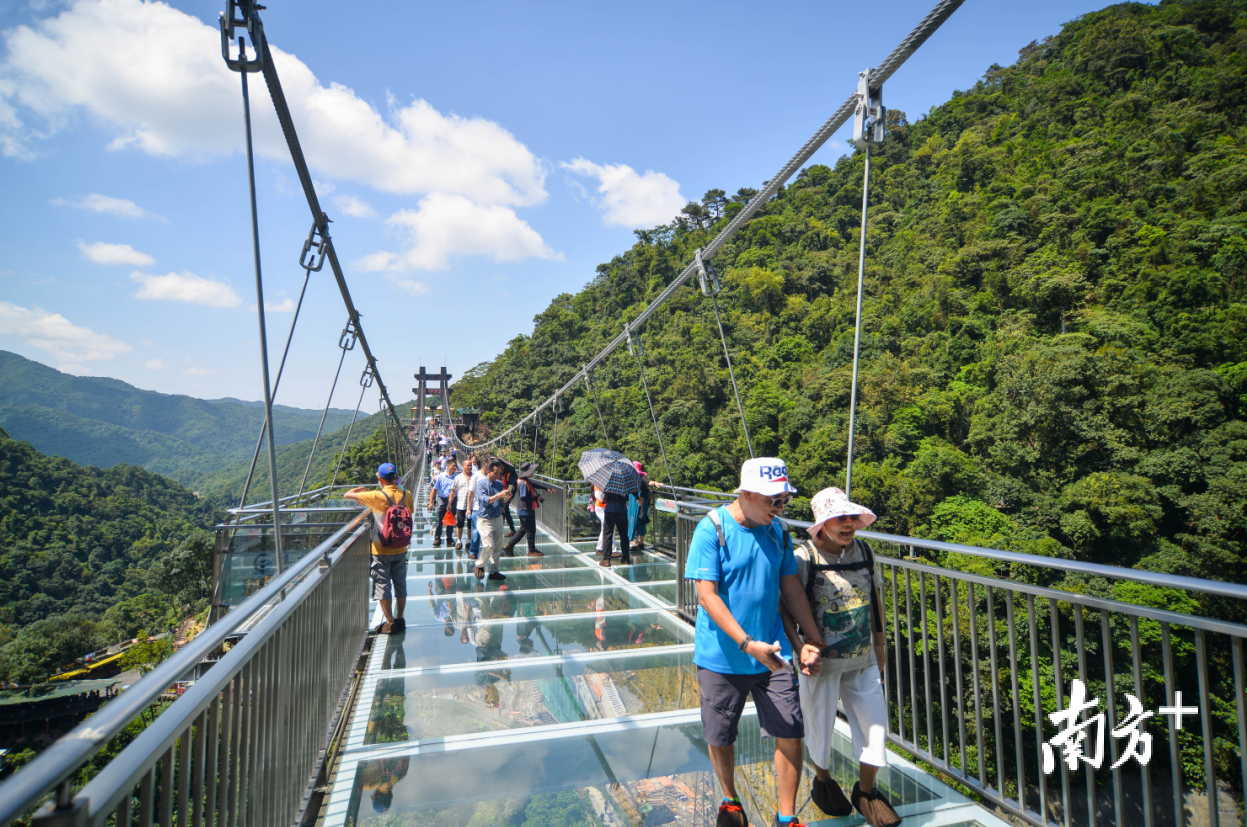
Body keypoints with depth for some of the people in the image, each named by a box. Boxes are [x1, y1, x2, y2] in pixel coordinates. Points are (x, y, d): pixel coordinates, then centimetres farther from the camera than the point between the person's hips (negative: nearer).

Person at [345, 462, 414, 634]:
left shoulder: (377, 496, -17)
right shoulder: (406, 495, -4)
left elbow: (347, 495, -9)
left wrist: (361, 489, 9)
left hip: (381, 550, -4)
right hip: (401, 548, 4)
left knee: (382, 585, 6)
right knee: (400, 584, 14)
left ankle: (390, 622, 8)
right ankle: (400, 619, 22)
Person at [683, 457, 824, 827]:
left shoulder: (776, 530, 1)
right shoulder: (712, 529, -17)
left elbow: (791, 586, 8)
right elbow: (707, 595, -20)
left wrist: (812, 638, 3)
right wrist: (747, 644, -25)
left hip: (772, 653, 4)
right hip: (722, 656, -3)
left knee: (790, 735, 3)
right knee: (720, 739, 13)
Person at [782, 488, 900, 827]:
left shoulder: (865, 552, -2)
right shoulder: (803, 558, -18)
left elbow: (876, 598, 12)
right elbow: (785, 609, -14)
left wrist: (880, 642, 17)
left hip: (863, 659, 4)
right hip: (821, 660, -4)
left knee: (875, 724, 7)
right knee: (820, 725, 13)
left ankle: (866, 792, 35)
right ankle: (823, 782, 44)